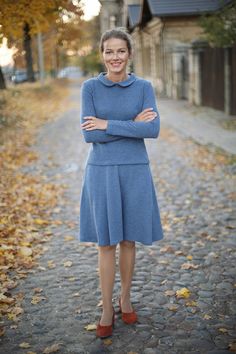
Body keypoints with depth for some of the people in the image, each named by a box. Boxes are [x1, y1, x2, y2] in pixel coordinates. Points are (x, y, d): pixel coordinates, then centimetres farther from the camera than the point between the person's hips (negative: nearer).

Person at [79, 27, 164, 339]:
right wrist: (132, 125, -14)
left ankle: (125, 299, 30)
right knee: (106, 243, 3)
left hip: (134, 171, 1)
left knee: (128, 239, 11)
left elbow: (153, 130, -13)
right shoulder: (90, 87, -1)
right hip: (101, 171, -1)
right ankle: (107, 309, 17)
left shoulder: (144, 87, 1)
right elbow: (90, 135, -11)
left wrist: (108, 125, -15)